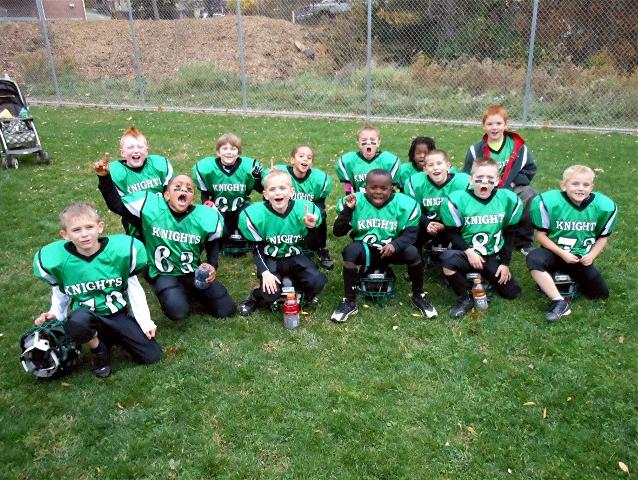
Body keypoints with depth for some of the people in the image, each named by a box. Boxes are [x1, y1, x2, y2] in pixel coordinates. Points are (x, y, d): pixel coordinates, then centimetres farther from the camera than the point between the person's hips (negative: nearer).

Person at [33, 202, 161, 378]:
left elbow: (134, 288, -3)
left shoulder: (121, 251, -15)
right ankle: (98, 348, -3)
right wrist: (56, 313, -11)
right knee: (77, 322, -39)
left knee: (152, 356, -6)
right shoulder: (56, 260, -14)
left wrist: (145, 322, -2)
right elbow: (60, 292, 7)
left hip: (119, 314, 2)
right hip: (85, 315, -1)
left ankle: (108, 336, 20)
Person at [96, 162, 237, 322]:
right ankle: (182, 293, 7)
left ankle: (189, 290, 22)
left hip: (194, 272, 3)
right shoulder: (150, 206, -14)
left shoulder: (205, 218, -12)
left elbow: (212, 243, 7)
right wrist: (105, 178, -15)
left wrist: (213, 266, -7)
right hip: (164, 274, -2)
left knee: (226, 310, 0)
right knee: (177, 312, -31)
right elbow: (116, 205, -4)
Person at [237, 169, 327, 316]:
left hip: (294, 257, 2)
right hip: (270, 259, -2)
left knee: (317, 282, -20)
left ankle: (308, 295, 17)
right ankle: (254, 298, 12)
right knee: (270, 292, -25)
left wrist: (311, 228, -27)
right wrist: (265, 272, -20)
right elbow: (257, 248, -7)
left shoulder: (305, 209, -16)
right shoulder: (255, 215, -18)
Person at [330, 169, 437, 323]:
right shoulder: (355, 202, -10)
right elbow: (338, 232, -10)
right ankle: (349, 302, -16)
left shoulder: (404, 204, -10)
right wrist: (347, 210, -25)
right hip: (365, 249, 0)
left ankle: (418, 297, -1)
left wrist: (395, 245, -31)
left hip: (390, 250, 0)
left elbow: (410, 233, -10)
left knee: (412, 252, -29)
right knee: (351, 251, -32)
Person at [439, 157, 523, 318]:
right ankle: (465, 300, -12)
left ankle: (485, 276, 30)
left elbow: (509, 234, 5)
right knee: (448, 257, -36)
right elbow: (452, 233, -7)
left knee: (512, 293, -1)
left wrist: (505, 263, 3)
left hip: (494, 257, 3)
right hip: (467, 254, -3)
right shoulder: (458, 200, -15)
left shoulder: (508, 199, -5)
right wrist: (468, 252, -20)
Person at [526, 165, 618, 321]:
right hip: (555, 252, -3)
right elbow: (541, 234, -10)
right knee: (534, 259, -36)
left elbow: (603, 236, 6)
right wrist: (561, 253, -19)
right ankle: (559, 303, -27)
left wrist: (592, 255, -10)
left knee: (601, 294, 0)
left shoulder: (604, 206, -10)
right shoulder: (549, 202, -20)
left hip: (582, 257, 3)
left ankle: (573, 277, 29)